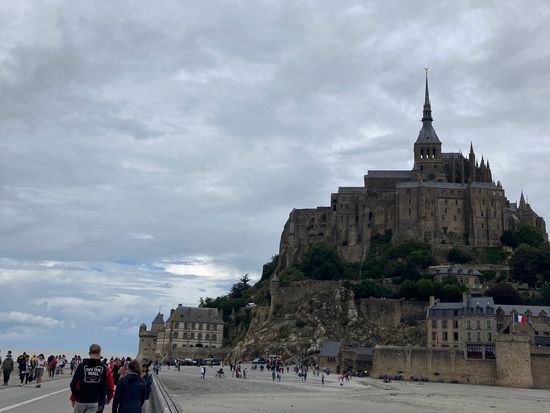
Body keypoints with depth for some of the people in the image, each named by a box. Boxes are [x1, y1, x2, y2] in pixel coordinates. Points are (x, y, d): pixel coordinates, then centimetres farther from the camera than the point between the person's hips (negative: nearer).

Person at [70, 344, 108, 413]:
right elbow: (103, 387, -1)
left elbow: (73, 383, -9)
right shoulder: (103, 368, -4)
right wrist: (100, 403, 10)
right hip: (94, 402, 0)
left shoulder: (82, 366, -8)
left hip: (80, 400, 0)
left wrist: (75, 396, 8)